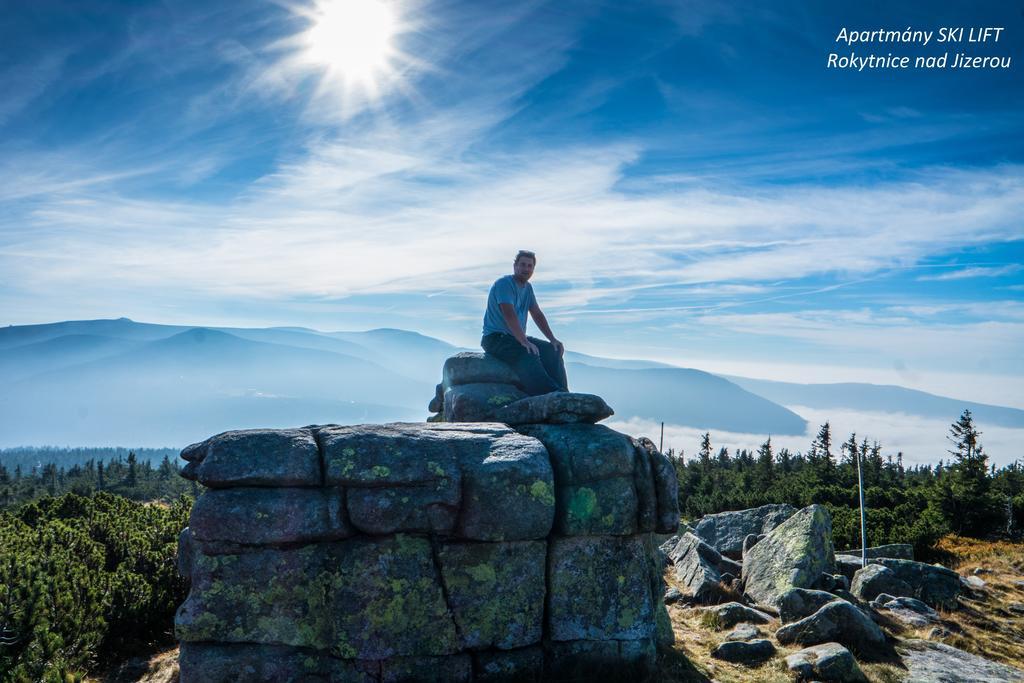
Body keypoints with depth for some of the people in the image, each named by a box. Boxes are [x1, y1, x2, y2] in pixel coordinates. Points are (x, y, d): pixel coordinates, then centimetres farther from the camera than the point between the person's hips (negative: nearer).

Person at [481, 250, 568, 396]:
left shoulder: (527, 287, 13)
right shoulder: (504, 284, -14)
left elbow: (537, 315, 15)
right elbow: (509, 315, -26)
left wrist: (553, 340, 3)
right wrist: (525, 342, -32)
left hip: (517, 338, 9)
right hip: (495, 338, -9)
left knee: (553, 351, -7)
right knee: (529, 356, -33)